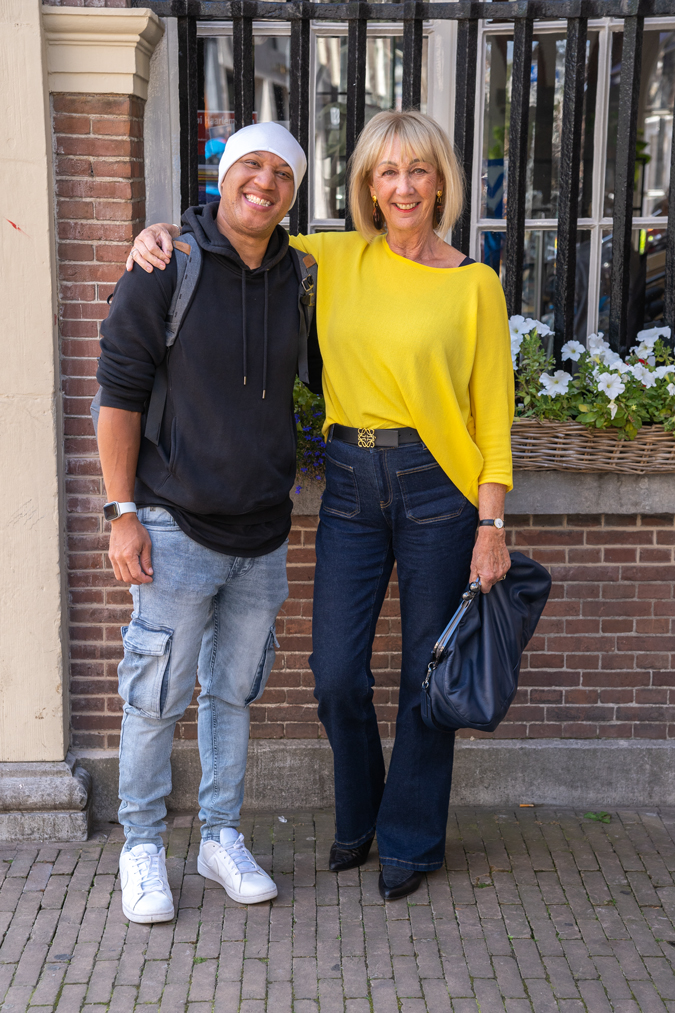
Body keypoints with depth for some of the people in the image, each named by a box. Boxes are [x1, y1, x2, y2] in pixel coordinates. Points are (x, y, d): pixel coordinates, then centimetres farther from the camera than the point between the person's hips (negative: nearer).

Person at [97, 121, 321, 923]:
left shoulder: (300, 279, 5)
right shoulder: (167, 269, -8)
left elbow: (322, 374, 21)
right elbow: (119, 392, -8)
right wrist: (122, 512, -12)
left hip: (263, 533, 5)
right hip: (177, 527, -4)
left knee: (235, 692, 15)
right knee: (156, 697, 3)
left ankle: (221, 838, 30)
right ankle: (142, 845, 22)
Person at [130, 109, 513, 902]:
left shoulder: (473, 284, -1)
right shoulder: (336, 260, 7)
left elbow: (493, 411, -2)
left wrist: (491, 524, -7)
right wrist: (164, 232, -1)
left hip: (438, 484, -2)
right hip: (350, 485, 3)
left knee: (426, 671, 7)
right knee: (336, 671, 5)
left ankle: (410, 839, 29)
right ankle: (356, 817, 34)